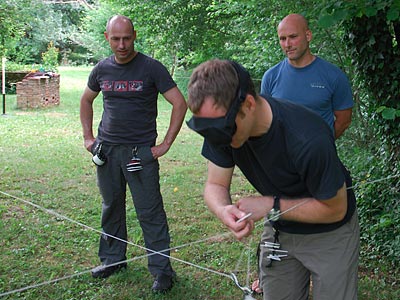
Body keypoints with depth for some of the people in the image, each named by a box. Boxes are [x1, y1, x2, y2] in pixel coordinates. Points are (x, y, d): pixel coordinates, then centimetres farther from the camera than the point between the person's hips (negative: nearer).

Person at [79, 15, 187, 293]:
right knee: (111, 207, 15)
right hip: (107, 150, 5)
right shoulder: (102, 69, 7)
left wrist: (166, 144, -11)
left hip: (140, 152, -5)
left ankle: (162, 269, 7)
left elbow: (180, 104, -9)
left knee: (150, 212, -2)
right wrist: (88, 137, 15)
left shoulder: (151, 67, -7)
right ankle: (113, 259, 31)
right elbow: (86, 101, 24)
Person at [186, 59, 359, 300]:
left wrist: (271, 206, -27)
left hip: (329, 232, -4)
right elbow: (216, 185, -11)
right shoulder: (222, 126, -20)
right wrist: (224, 210, -33)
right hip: (279, 230, 5)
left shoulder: (309, 140, -37)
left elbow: (335, 209, -23)